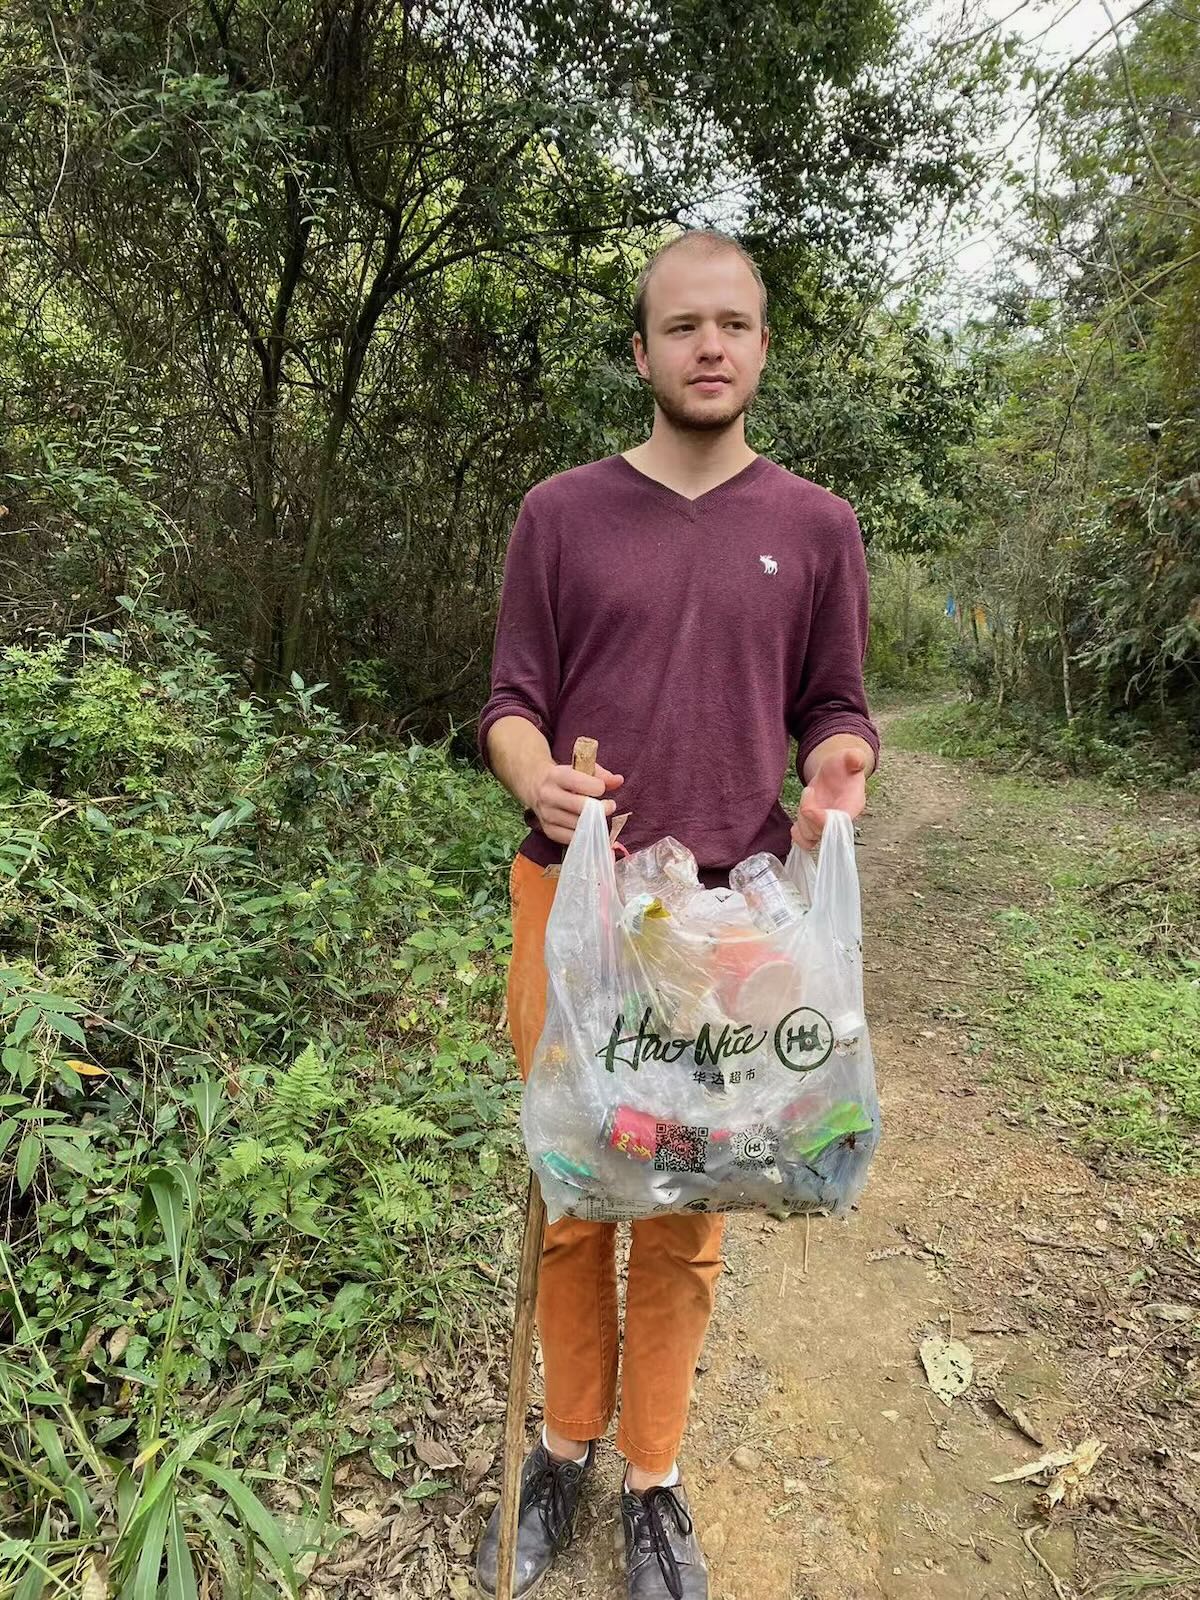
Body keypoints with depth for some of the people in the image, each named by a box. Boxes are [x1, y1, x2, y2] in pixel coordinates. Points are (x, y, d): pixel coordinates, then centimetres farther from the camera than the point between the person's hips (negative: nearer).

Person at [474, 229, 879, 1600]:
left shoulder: (816, 527, 7)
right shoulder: (560, 513, 5)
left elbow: (835, 711, 10)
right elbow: (512, 702, 4)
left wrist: (835, 780, -13)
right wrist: (534, 780, -18)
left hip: (728, 914, 0)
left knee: (685, 1210, 10)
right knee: (571, 1194, 11)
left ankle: (653, 1482, 32)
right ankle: (565, 1448, 35)